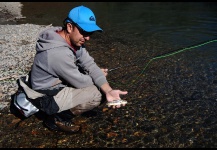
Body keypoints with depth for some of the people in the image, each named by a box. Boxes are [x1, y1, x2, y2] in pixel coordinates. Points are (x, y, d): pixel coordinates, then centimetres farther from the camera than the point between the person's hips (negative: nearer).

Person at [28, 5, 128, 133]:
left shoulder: (74, 40, -5)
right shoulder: (58, 53, -34)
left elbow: (90, 65, -8)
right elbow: (80, 82, -24)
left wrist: (109, 90, -22)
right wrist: (99, 77, -4)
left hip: (60, 84, 9)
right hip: (48, 98, -9)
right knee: (95, 95, -20)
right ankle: (57, 118, -1)